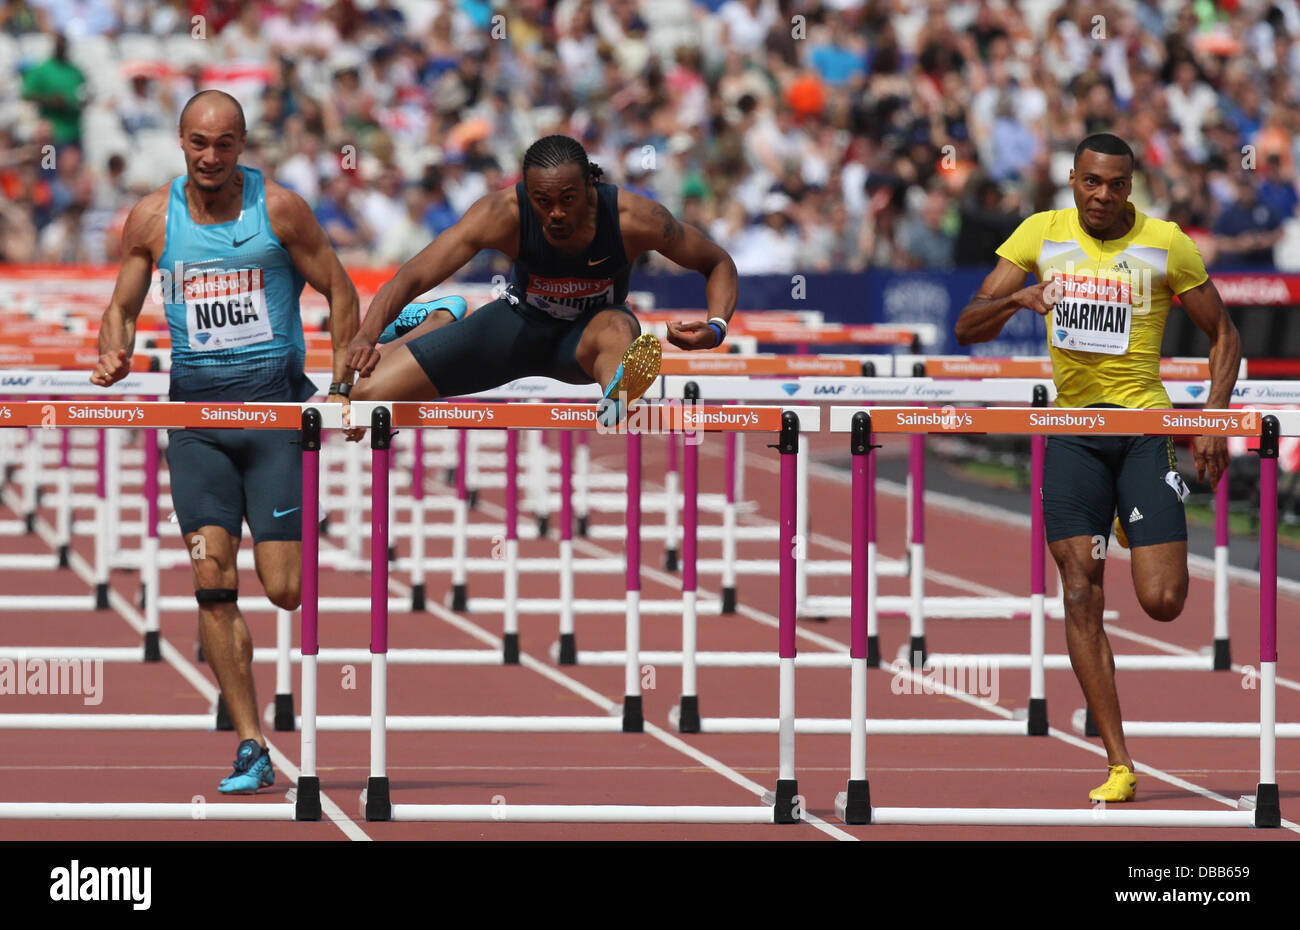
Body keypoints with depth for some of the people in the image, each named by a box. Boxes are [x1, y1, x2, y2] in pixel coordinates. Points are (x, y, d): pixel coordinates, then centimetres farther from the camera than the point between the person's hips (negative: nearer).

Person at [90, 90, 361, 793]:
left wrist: (341, 385, -6)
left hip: (275, 399, -2)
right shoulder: (152, 218, 4)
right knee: (212, 582, -9)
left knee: (283, 588, -9)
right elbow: (123, 306, 12)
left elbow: (340, 292, 4)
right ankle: (250, 747, -6)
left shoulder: (278, 208, -2)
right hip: (196, 406, 2)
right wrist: (113, 356, -10)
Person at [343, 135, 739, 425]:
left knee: (617, 328, -41)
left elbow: (719, 264, -11)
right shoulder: (502, 214, -28)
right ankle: (436, 325, 26)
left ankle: (616, 402, -78)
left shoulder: (633, 218, -27)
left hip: (585, 340, -2)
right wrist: (366, 337, -48)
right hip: (521, 324, 2)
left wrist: (716, 327, -32)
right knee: (365, 393, -8)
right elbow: (412, 277, -30)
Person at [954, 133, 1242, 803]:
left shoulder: (1165, 243, -2)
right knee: (1081, 591, -10)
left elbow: (1223, 333, 7)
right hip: (1072, 429, 1)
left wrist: (1213, 419, -6)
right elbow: (968, 330, 3)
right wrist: (1014, 299, -19)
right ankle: (1119, 766, -6)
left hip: (1145, 426, -1)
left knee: (1162, 602, -9)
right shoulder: (1041, 235, 3)